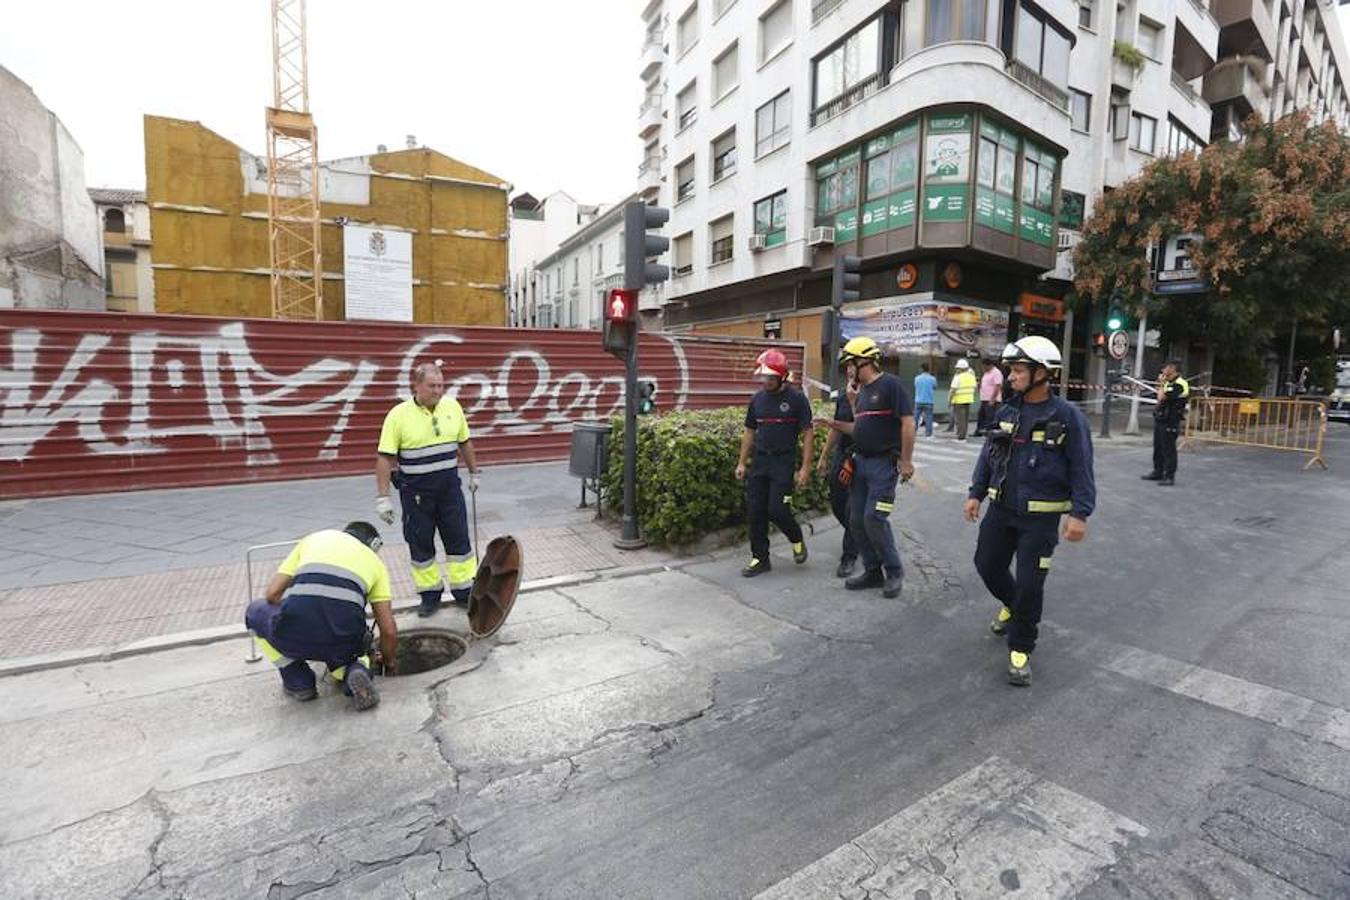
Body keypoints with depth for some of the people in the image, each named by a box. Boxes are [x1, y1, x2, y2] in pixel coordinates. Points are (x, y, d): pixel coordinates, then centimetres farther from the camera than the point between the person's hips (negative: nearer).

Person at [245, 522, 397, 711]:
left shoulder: (313, 539, 25)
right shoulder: (374, 560, 22)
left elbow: (272, 594, 18)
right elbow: (389, 630, 17)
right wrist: (390, 662, 36)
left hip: (295, 633, -1)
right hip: (342, 640, 1)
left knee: (256, 611, 34)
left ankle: (298, 682, 24)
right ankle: (354, 671, 3)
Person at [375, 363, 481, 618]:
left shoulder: (452, 406, -1)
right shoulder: (398, 415, -11)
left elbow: (465, 443, 11)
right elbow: (385, 458, -11)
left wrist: (473, 473, 17)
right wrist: (383, 497, -12)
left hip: (449, 486, 3)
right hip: (415, 490, -2)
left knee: (459, 538, 8)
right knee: (420, 544, 8)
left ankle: (464, 591, 22)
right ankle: (430, 594, 24)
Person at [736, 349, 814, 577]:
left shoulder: (796, 398, -5)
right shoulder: (757, 398, 9)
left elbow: (807, 433, -5)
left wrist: (805, 467, -11)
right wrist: (741, 462, 11)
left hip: (784, 461, -5)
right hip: (759, 460, 5)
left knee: (777, 510, -9)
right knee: (755, 511, 4)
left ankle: (797, 539, 23)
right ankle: (760, 558, 17)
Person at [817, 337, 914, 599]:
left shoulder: (890, 385, -10)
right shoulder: (862, 392, 15)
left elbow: (908, 423, -15)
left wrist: (906, 461, -17)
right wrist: (835, 424, 8)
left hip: (884, 462, -8)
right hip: (860, 460, 9)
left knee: (874, 518, -11)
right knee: (857, 520, 8)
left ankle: (895, 572, 9)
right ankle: (873, 571, 21)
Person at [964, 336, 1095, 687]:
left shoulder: (1067, 416, -11)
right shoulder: (1006, 411, 4)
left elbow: (1082, 469, -10)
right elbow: (988, 455, 11)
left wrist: (1079, 514, -16)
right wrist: (976, 494, 9)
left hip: (1041, 516, -5)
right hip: (1001, 509, 5)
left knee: (1029, 583, -2)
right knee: (988, 564, 14)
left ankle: (1020, 650, 17)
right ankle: (1012, 605, 47)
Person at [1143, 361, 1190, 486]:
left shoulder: (1179, 384, -16)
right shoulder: (1168, 382, 14)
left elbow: (1161, 397, -22)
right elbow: (1160, 397, 20)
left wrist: (1161, 384, -8)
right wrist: (1161, 383, 11)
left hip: (1170, 422, -10)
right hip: (1160, 419, 10)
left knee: (1168, 450, -5)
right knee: (1158, 448, 16)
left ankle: (1170, 476, 0)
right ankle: (1158, 472, 25)